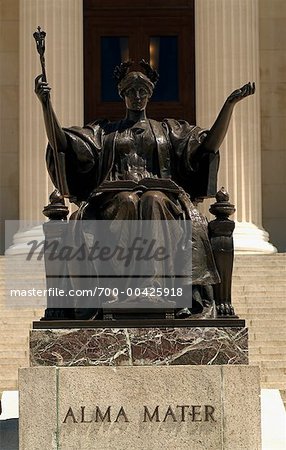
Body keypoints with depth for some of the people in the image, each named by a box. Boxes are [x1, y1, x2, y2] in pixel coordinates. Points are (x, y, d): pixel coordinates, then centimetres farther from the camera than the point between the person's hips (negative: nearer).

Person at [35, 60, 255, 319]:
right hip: (115, 195, 0)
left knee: (154, 202, -37)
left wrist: (230, 104, 5)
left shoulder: (169, 130, 28)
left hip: (161, 193, 0)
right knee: (127, 203, -37)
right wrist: (46, 103, 2)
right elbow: (61, 143, 14)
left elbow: (210, 145, 13)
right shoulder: (104, 131, 27)